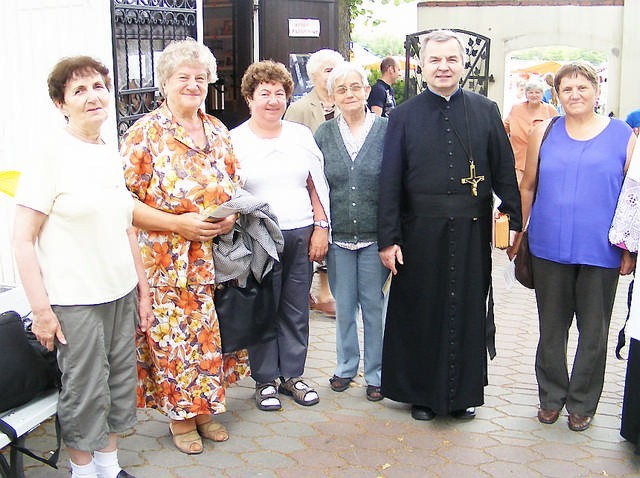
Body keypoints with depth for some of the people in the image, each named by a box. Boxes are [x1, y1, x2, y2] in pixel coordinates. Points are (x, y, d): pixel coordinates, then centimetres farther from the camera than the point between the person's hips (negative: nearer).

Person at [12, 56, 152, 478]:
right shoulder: (52, 154, -11)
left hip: (122, 293, 6)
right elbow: (23, 240, -13)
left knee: (121, 385, 15)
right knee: (85, 393, 5)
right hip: (76, 300, -6)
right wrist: (41, 308, -16)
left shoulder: (112, 154, 7)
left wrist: (143, 288, 15)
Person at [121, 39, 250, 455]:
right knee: (173, 338, 3)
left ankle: (205, 408, 30)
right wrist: (180, 223, -19)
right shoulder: (145, 132, -7)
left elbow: (235, 188, 18)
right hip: (166, 262, -4)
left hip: (214, 260, 5)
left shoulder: (218, 132, 9)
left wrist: (231, 217, -4)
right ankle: (181, 416, 22)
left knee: (210, 335, 11)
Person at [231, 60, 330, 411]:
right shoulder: (235, 141, 0)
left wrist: (321, 227, 5)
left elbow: (316, 185, 13)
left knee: (296, 311, 10)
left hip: (301, 236, 3)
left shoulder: (301, 135, 10)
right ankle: (265, 379, 20)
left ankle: (292, 374, 25)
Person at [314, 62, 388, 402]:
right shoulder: (324, 134, 4)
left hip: (374, 235, -2)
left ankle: (374, 373, 21)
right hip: (338, 236, 2)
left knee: (373, 304, 7)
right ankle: (346, 366, 30)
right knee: (344, 306, 12)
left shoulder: (386, 130, -3)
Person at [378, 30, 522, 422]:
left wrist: (516, 223, 0)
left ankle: (464, 391, 28)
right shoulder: (404, 116, 1)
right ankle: (421, 393, 25)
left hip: (472, 231, 1)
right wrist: (388, 238, -5)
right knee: (420, 312, 8)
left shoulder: (486, 111, 4)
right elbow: (390, 180, -1)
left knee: (468, 310, 10)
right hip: (421, 231, -1)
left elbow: (504, 171, 5)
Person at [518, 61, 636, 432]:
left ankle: (582, 403, 26)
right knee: (551, 328, 12)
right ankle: (552, 396, 29)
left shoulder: (623, 136, 1)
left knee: (594, 331, 9)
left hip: (600, 252, -1)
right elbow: (528, 187, 10)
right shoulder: (545, 132, 6)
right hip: (550, 248, 1)